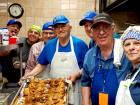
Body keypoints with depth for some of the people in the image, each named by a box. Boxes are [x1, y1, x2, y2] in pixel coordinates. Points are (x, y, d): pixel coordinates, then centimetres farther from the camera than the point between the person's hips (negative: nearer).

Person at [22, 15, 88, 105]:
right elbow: (41, 64, 13)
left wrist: (76, 75, -17)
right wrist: (29, 75, 0)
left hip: (74, 90, -2)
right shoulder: (49, 45, 6)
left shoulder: (80, 44, -3)